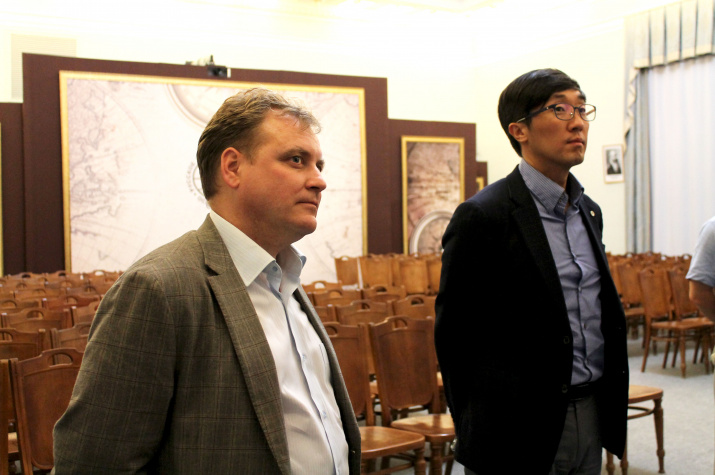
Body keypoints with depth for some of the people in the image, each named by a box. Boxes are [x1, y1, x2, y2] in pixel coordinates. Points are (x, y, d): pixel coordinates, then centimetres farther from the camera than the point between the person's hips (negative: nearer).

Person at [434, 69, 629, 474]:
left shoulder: (589, 212, 10)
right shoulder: (484, 216, -15)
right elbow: (454, 336, -11)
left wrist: (609, 407, 14)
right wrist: (477, 433, -6)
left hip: (591, 413, 7)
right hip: (522, 430, -7)